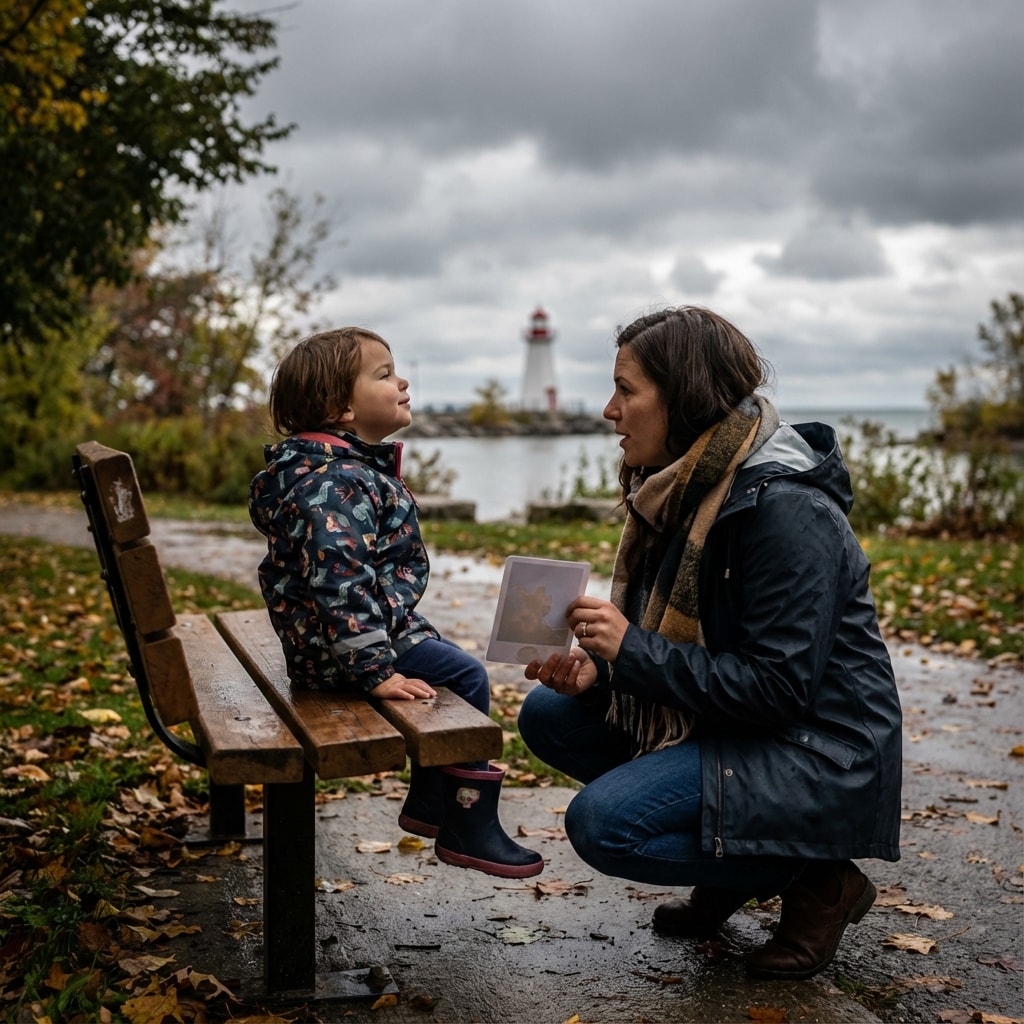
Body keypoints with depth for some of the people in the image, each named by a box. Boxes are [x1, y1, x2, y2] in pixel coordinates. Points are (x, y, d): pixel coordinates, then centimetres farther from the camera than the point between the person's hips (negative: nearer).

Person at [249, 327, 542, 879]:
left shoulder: (353, 467, 13)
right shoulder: (334, 480, -23)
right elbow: (336, 579, -32)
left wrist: (396, 638, 26)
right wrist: (375, 670, -32)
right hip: (336, 646, -11)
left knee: (446, 661, 20)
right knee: (464, 676, -12)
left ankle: (428, 802, 30)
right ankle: (469, 829, -3)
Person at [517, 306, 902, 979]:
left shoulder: (784, 508, -24)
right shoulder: (681, 489, 4)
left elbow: (781, 687, -27)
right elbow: (675, 640, 12)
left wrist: (632, 651, -26)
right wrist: (598, 665, -7)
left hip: (817, 756, -9)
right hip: (725, 720, 10)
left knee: (602, 822, -23)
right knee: (549, 716, 3)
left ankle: (817, 882, -2)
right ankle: (727, 869, 11)